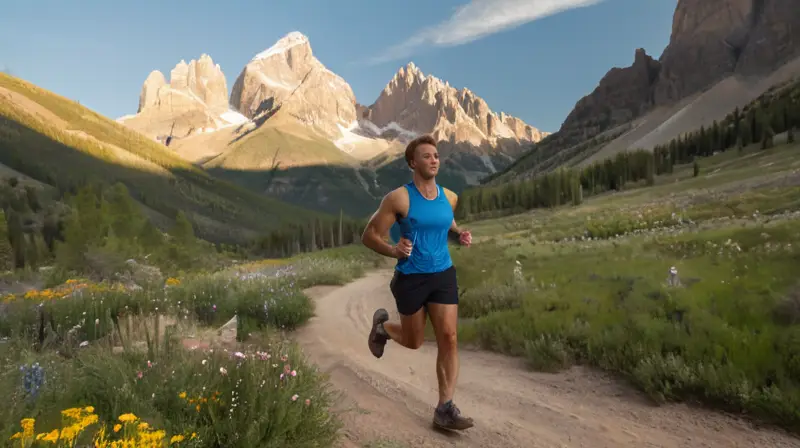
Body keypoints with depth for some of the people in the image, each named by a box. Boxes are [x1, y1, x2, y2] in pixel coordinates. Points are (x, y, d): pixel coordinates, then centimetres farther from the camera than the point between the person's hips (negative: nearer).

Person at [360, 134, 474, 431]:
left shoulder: (449, 197, 3)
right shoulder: (399, 198, -14)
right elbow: (369, 235, -12)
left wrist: (460, 236, 0)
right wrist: (392, 250, -31)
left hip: (443, 275, 4)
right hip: (411, 278, -4)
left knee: (449, 338, -6)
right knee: (414, 342, 12)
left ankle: (445, 409, 5)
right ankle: (382, 325, 45)